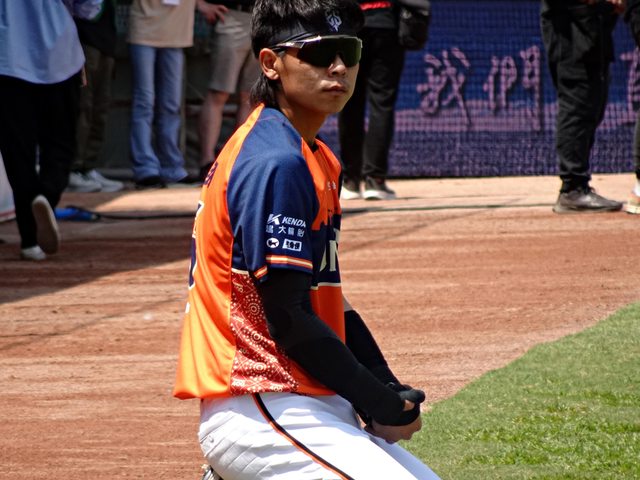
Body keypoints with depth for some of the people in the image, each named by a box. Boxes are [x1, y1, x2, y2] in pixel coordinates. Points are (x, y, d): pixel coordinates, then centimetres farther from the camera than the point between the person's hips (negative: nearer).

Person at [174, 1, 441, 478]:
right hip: (261, 415, -10)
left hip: (316, 407, 10)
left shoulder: (319, 160, 16)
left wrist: (392, 393, 7)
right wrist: (376, 403, -10)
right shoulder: (277, 164, -15)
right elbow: (287, 317, -17)